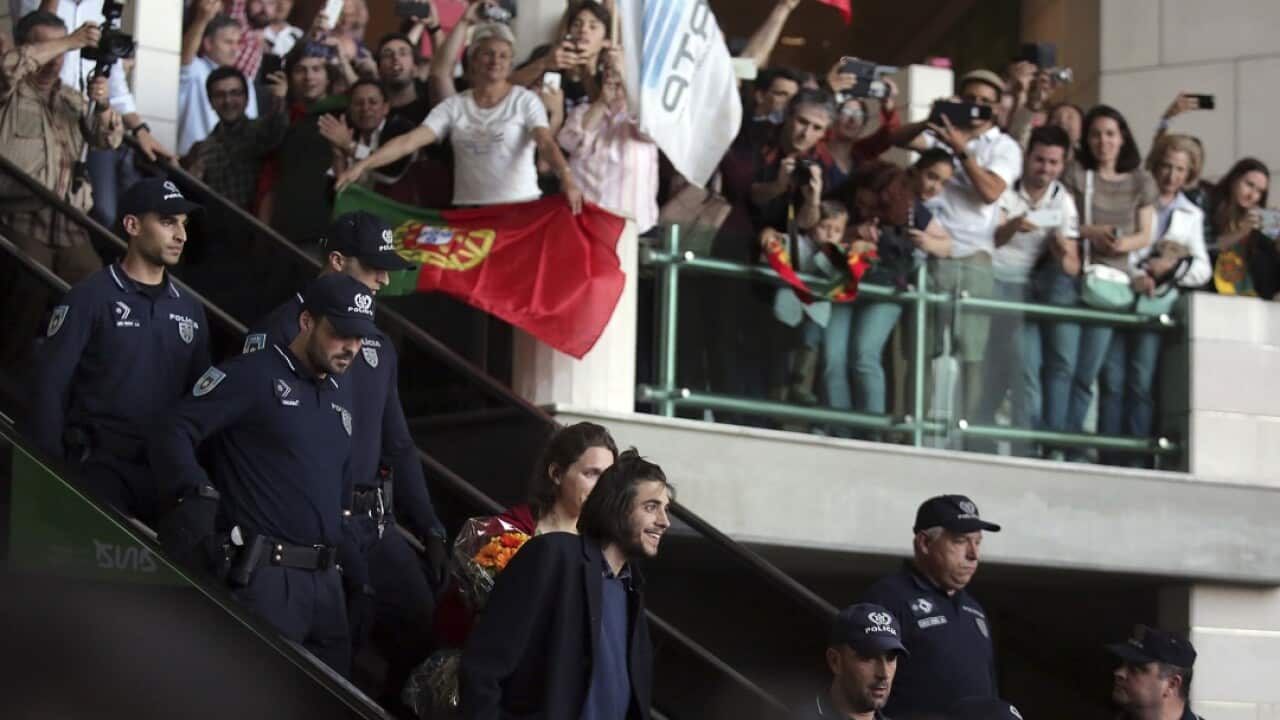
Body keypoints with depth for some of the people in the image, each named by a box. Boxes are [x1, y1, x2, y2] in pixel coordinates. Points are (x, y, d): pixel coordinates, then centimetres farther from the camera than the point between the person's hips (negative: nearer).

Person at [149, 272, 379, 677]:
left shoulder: (341, 394, 19)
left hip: (325, 580, 8)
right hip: (265, 578, -8)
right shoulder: (253, 376, -5)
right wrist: (195, 494, -29)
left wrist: (356, 575, 22)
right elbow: (172, 434, -12)